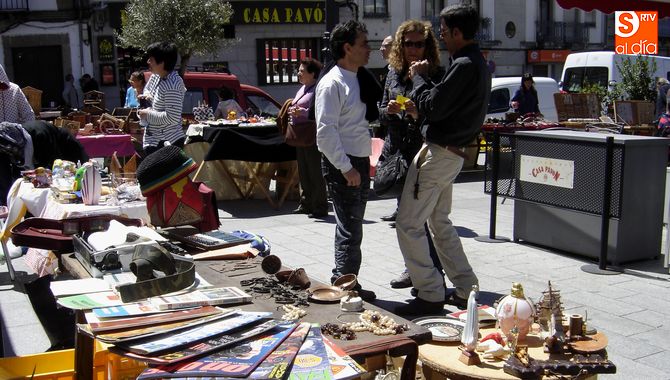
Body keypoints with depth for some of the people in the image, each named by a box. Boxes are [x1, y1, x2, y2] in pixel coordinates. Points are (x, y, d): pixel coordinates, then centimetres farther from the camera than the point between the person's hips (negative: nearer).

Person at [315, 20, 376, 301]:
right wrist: (346, 169, -20)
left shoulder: (359, 80, 15)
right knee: (350, 231, -7)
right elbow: (325, 132, -20)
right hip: (341, 165, -9)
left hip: (359, 163, 9)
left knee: (351, 228, 16)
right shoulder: (332, 83, -14)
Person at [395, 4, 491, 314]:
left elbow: (433, 108, -21)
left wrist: (419, 77, -6)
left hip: (438, 154, -11)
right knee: (439, 222, 21)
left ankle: (430, 295, 0)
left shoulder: (464, 65, -20)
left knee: (408, 224, -4)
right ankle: (465, 289, 26)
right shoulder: (477, 63, 13)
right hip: (452, 152, 11)